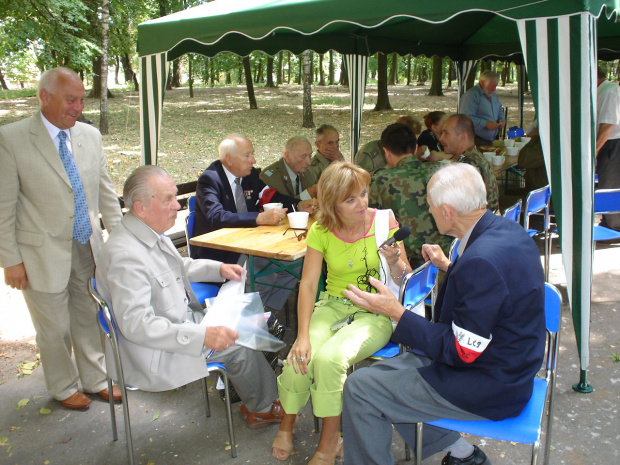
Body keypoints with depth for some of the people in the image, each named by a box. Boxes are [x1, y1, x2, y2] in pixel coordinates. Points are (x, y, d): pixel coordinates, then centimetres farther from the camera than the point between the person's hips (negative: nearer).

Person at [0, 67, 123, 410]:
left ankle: (95, 379, 38)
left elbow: (105, 191, 10)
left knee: (89, 319, 18)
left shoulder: (90, 136, 4)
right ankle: (63, 388, 34)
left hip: (88, 249, 4)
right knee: (54, 329, 11)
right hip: (44, 253, -4)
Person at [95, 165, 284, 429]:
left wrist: (219, 268, 7)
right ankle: (261, 408, 15)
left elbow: (179, 266, 21)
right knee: (238, 345, -11)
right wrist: (202, 336, -38)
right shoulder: (125, 255, -30)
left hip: (182, 321, 10)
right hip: (157, 353, -10)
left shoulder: (151, 233, 2)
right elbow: (135, 324, -34)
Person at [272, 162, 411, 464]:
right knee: (301, 357, -24)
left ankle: (330, 440, -4)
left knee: (329, 357, -29)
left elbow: (407, 283, -3)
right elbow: (308, 283, -8)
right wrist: (303, 335, -18)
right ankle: (288, 422, 9)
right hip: (334, 304, 3)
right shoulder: (321, 231, -4)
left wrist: (394, 262, -26)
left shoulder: (384, 222, -8)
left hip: (375, 312, -2)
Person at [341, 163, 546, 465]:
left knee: (359, 388, -6)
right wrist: (448, 267, 17)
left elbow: (461, 352, -24)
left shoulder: (482, 260, -31)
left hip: (487, 389, -10)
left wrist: (396, 312, -21)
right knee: (383, 372, 17)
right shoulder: (505, 229, -1)